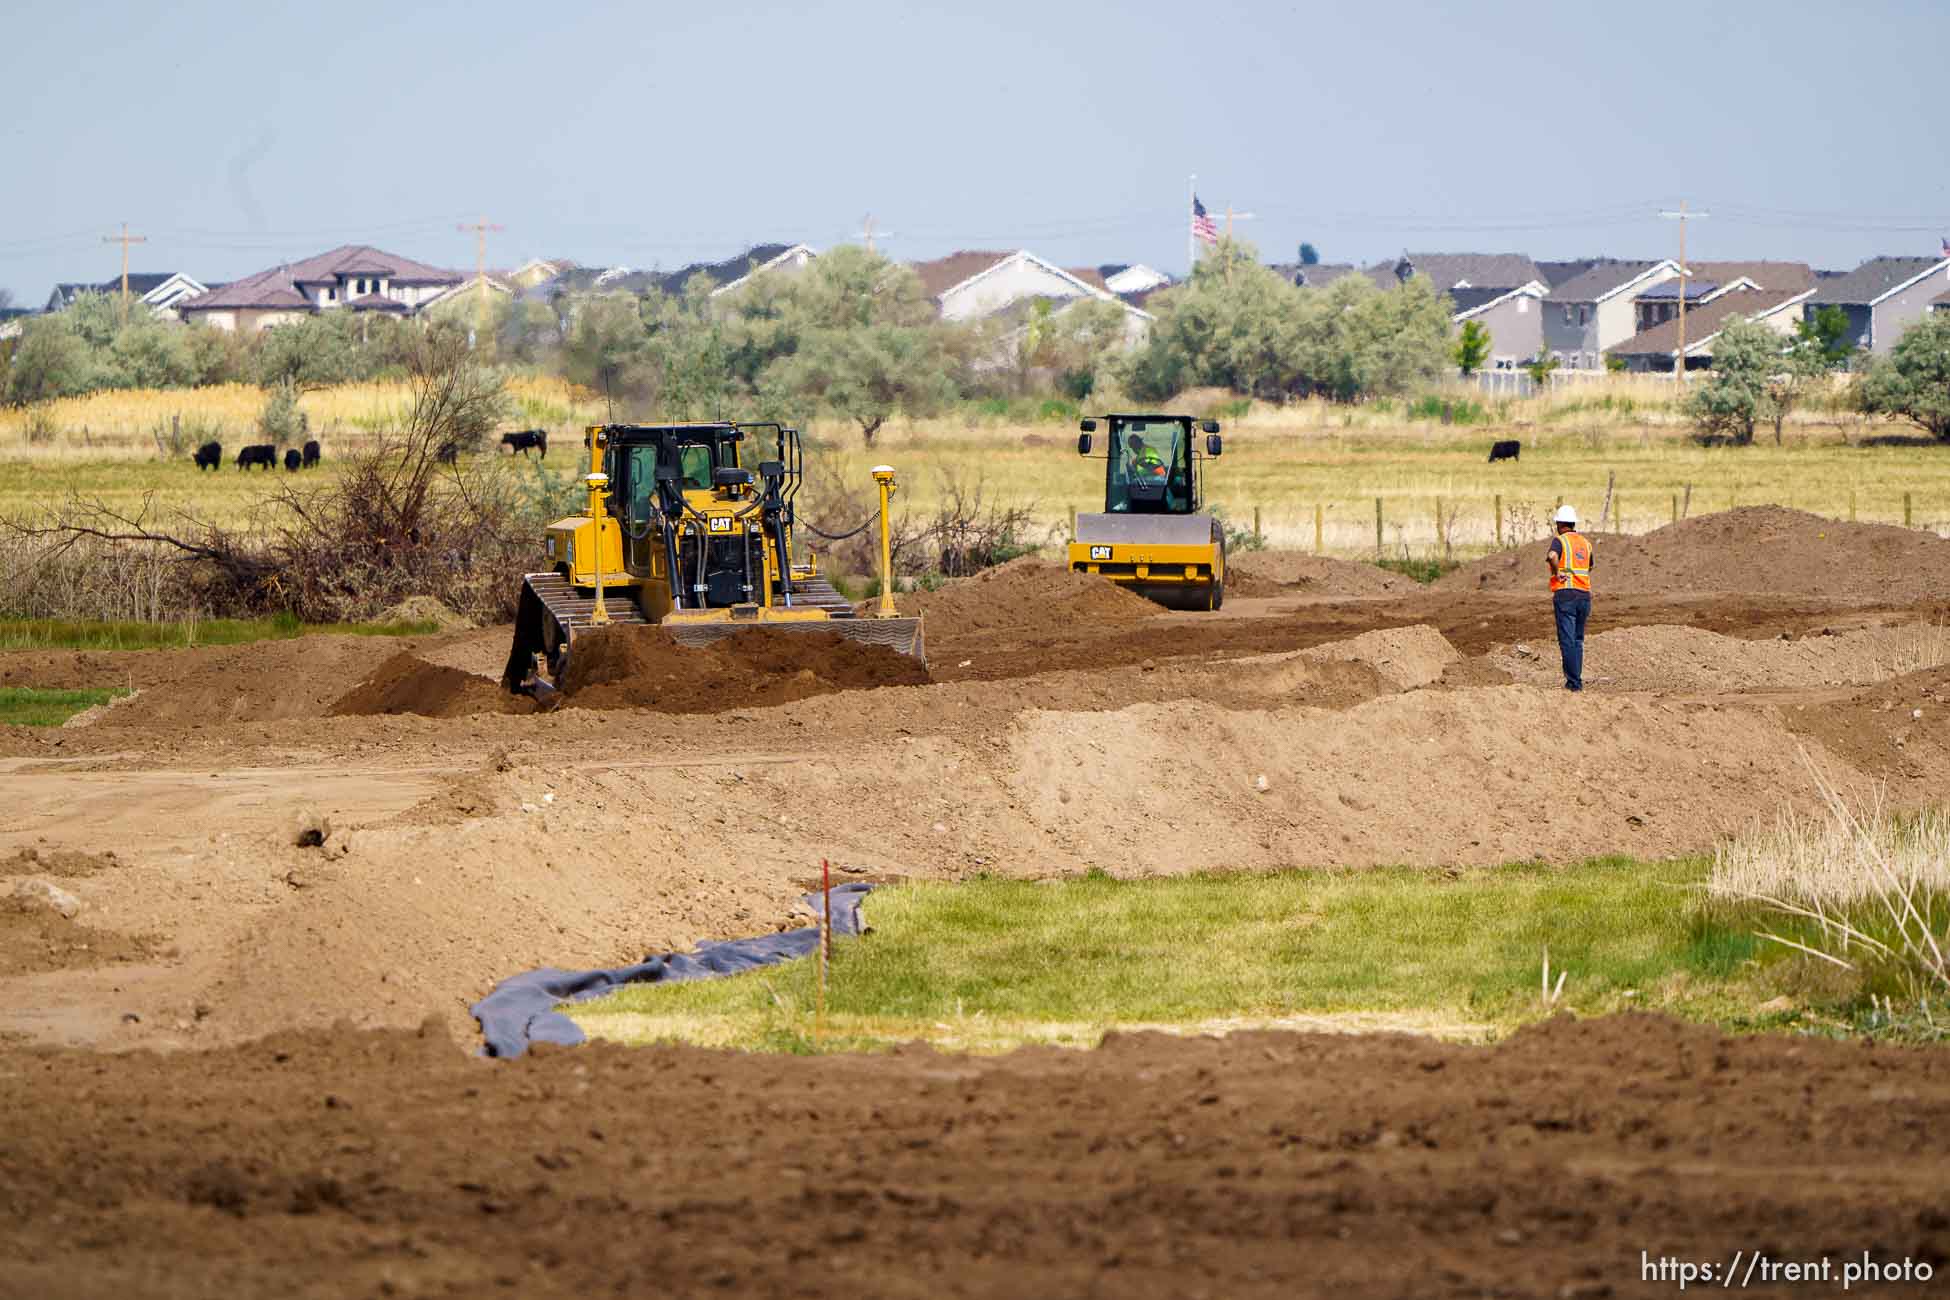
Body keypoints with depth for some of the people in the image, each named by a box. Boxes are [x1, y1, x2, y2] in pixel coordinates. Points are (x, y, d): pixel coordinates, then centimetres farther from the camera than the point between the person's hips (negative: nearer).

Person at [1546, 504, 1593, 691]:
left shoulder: (1559, 540, -4)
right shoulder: (1585, 542, 16)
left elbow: (1552, 556, -27)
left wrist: (1557, 573, -12)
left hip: (1565, 594, -6)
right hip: (1584, 595, 6)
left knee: (1567, 640, -5)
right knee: (1578, 640, 15)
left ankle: (1574, 682, -10)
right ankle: (1576, 678, 16)